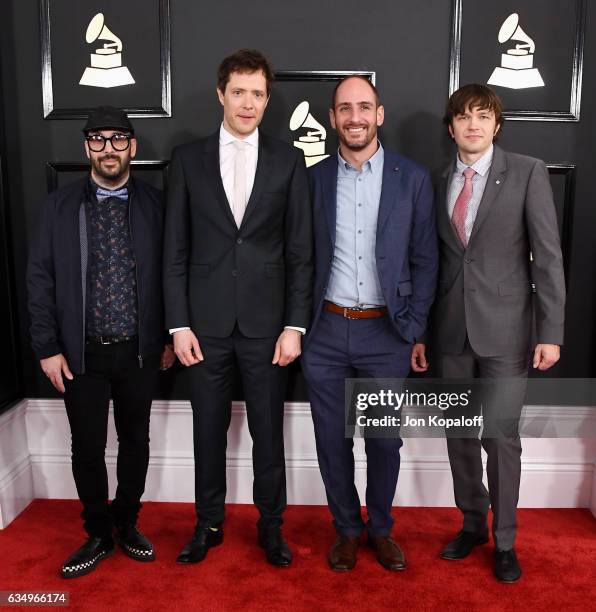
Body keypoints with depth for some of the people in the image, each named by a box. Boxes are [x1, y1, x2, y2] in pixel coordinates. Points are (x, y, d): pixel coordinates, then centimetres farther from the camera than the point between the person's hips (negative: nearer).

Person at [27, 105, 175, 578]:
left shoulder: (155, 204, 0)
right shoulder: (59, 205, 1)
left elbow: (170, 274, 3)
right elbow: (40, 279, 1)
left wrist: (170, 337, 1)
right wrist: (47, 348, -4)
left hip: (140, 352, 0)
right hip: (81, 353, 0)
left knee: (136, 442, 13)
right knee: (87, 449, 9)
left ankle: (127, 525, 34)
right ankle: (98, 535, 30)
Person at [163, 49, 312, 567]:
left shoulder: (288, 160, 2)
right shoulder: (188, 159, 4)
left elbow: (300, 250, 1)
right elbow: (176, 249, 3)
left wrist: (295, 325, -5)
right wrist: (179, 324, -3)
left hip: (265, 320, 0)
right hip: (207, 320, 1)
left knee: (268, 428, 10)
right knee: (209, 427, 12)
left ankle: (271, 524, 29)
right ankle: (209, 523, 31)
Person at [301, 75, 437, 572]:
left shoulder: (413, 178, 0)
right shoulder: (314, 178, 3)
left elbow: (424, 261, 2)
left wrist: (414, 330, -2)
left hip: (387, 334, -1)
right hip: (326, 332, 1)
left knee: (385, 440, 11)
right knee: (332, 440, 11)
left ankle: (381, 529, 34)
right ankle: (347, 529, 32)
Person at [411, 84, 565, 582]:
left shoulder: (527, 173, -2)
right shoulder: (438, 184, 9)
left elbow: (548, 257, -6)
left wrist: (551, 332, -11)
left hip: (505, 330, -3)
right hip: (451, 332, 4)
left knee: (501, 437, 0)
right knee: (460, 435, 12)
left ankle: (504, 541, 20)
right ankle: (472, 523, 31)